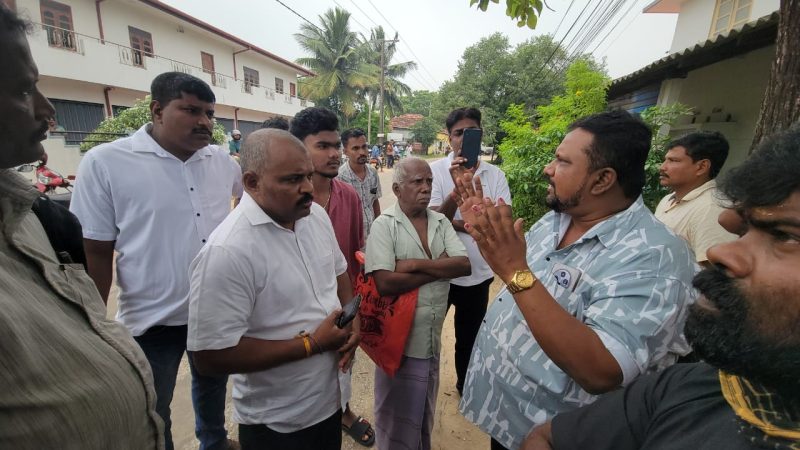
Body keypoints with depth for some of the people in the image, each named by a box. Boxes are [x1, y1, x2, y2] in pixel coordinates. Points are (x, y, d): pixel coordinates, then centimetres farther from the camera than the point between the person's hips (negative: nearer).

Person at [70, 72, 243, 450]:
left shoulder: (221, 160, -2)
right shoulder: (104, 162, -13)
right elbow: (95, 253, -10)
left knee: (212, 386, 28)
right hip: (153, 319, -4)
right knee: (152, 416, 17)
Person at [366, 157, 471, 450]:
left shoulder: (441, 222, 1)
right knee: (397, 415, 17)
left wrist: (416, 264, -21)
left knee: (425, 408, 27)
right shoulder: (384, 225, -15)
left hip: (433, 336, 5)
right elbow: (385, 283, -25)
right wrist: (439, 266, -16)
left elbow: (464, 265, -10)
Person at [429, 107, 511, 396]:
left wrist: (455, 223, -21)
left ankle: (466, 386, 49)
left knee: (469, 338, 23)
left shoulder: (496, 175, -3)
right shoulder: (436, 170, -10)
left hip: (478, 273, 3)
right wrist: (457, 189, -35)